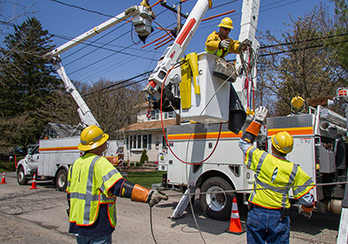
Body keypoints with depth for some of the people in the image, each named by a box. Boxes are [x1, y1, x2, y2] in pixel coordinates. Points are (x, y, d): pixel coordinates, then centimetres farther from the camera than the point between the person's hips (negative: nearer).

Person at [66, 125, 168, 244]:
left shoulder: (75, 164, 8)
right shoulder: (99, 163, -17)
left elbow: (70, 194, 17)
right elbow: (119, 185, -33)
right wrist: (148, 195, -43)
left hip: (77, 224, 8)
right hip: (96, 227, -8)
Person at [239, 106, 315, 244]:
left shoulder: (261, 158, -11)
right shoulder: (295, 170, -8)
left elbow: (244, 142, 6)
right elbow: (306, 198, -3)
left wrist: (257, 121, 10)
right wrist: (306, 210, 20)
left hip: (256, 214, 0)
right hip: (278, 217, 0)